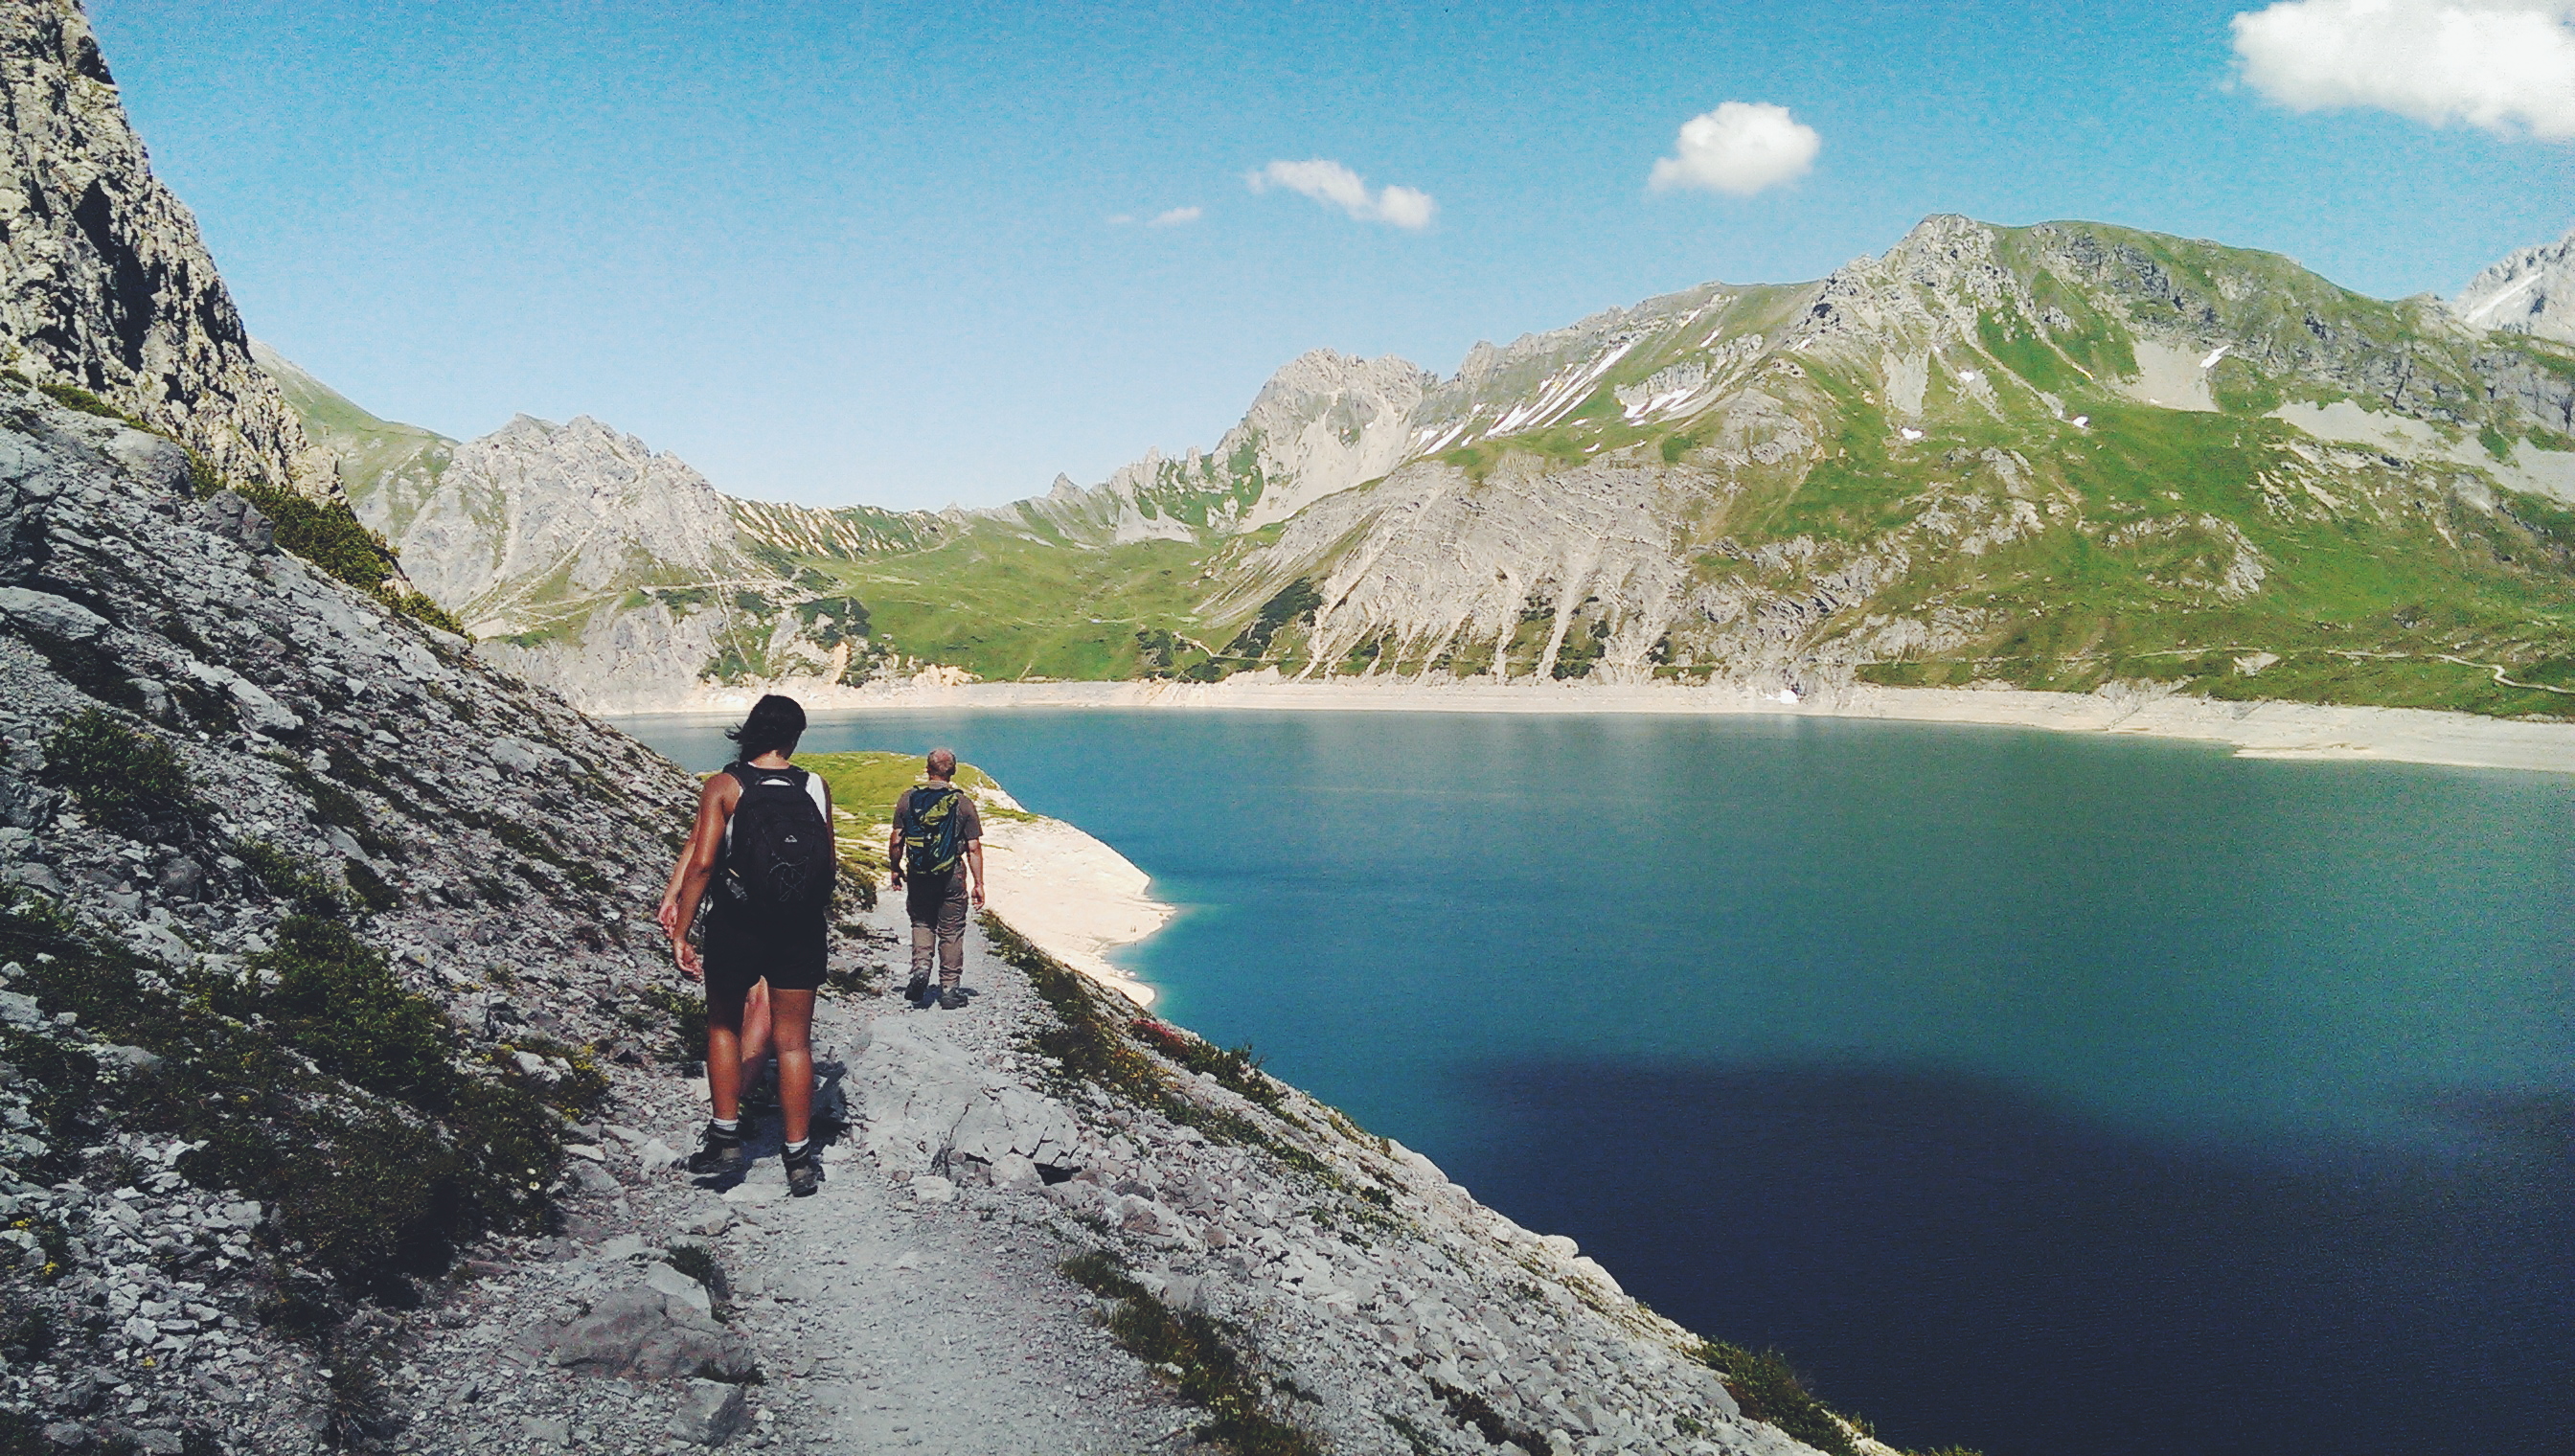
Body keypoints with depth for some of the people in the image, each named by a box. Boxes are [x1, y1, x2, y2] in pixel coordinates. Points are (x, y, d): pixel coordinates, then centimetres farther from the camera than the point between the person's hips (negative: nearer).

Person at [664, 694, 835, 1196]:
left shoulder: (724, 786, -6)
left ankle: (725, 1140, 17)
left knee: (723, 1026, 21)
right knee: (794, 1041, 9)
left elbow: (701, 863, -13)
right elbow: (827, 865, 3)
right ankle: (799, 1161, 13)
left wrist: (680, 932, -8)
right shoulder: (817, 788, 0)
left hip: (736, 928, -1)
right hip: (803, 930, 1)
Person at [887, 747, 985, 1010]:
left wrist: (895, 869, 15)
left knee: (922, 922, 22)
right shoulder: (963, 803, -7)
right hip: (951, 878, -1)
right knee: (951, 932, 8)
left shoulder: (908, 799, -3)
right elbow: (974, 848, -6)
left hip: (917, 876, 1)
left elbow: (896, 841, 0)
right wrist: (978, 883, 1)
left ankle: (920, 967, 2)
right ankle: (949, 990, 13)